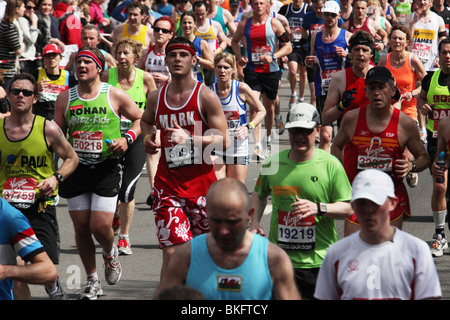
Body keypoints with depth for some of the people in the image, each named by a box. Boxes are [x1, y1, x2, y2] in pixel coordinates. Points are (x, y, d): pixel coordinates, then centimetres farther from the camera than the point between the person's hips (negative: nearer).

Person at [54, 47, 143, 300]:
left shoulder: (115, 95, -2)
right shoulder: (65, 98, 5)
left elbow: (141, 119, 7)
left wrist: (127, 139, -10)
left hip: (106, 168, -3)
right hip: (76, 168, 3)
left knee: (100, 226, -10)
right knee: (81, 227, 4)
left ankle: (110, 253, 27)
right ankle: (93, 281, 20)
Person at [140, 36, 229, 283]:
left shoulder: (206, 96, -5)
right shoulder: (156, 98, 7)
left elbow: (223, 142, -9)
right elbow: (146, 121, 30)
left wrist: (189, 138, -21)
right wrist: (148, 138, 8)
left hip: (201, 182, -1)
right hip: (167, 184, 2)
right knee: (171, 251, -9)